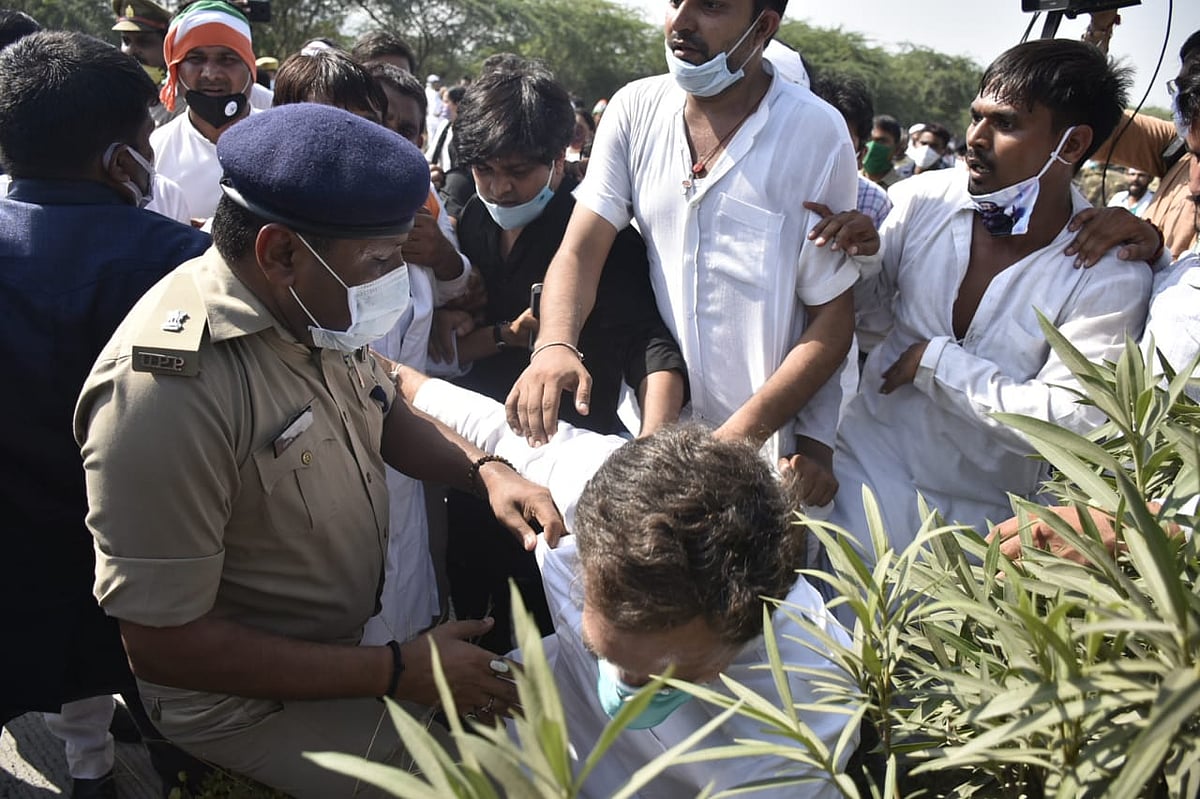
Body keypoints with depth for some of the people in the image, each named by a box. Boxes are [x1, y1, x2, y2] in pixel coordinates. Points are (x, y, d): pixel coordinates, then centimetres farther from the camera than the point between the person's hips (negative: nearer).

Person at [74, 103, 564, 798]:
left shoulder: (312, 307, -7)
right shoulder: (163, 386, -32)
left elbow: (385, 415, 12)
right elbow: (162, 646, -26)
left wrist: (485, 470, -9)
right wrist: (398, 671, -23)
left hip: (356, 628, 7)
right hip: (244, 690, -7)